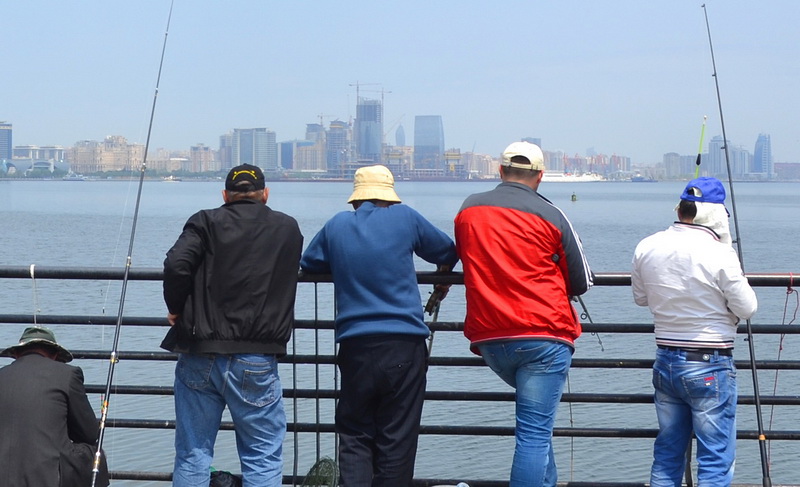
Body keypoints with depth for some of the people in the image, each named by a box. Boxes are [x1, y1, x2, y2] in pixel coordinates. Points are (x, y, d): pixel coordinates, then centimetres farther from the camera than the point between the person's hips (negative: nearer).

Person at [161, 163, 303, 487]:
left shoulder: (206, 222, 1)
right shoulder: (288, 229, 8)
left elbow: (176, 265, -13)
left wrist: (176, 309, 2)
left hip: (200, 358, 0)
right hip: (256, 361, 0)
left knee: (192, 456, 9)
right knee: (264, 458, 6)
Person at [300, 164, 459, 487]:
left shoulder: (337, 225, 7)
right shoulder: (404, 218, 2)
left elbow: (308, 263, 23)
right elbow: (447, 253, 16)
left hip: (355, 347, 2)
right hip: (404, 346, -1)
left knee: (354, 437, 8)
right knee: (397, 440, 4)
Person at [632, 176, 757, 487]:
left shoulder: (646, 248, -1)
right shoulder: (719, 254, -18)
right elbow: (746, 309, -9)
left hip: (665, 361, 6)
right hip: (710, 366, -6)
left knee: (666, 454, 16)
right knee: (716, 460, 0)